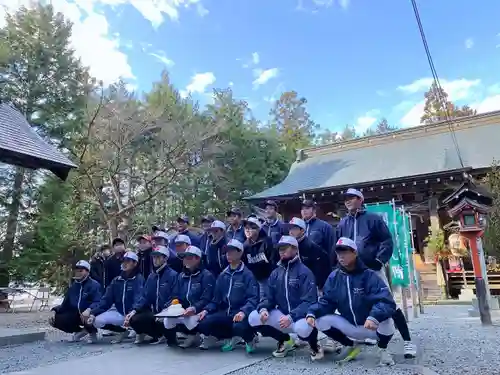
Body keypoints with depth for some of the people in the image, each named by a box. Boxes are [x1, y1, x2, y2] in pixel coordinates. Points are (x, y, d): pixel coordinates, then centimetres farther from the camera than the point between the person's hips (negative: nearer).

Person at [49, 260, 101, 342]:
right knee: (55, 320, -12)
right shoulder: (73, 287, 12)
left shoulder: (94, 285, -10)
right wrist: (54, 311, -6)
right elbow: (65, 304, 13)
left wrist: (89, 309, -41)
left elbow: (98, 302, -22)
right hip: (75, 316, 6)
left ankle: (92, 331, 0)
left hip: (88, 315, -6)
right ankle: (81, 331, 8)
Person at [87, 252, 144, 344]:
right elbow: (106, 299, 3)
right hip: (120, 313, 6)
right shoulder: (116, 280, 9)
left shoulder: (139, 279, -10)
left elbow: (138, 299, -22)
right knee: (97, 321, -14)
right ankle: (123, 331, 8)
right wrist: (93, 313, -11)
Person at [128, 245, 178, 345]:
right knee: (133, 320, -15)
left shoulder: (173, 275, -11)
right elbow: (144, 296, 9)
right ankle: (159, 334, 6)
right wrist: (134, 310, -6)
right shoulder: (151, 276, 12)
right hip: (153, 312, 7)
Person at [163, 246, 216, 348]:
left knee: (189, 319, -35)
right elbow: (175, 296, 12)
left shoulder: (207, 275, -6)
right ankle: (192, 334, 3)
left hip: (199, 312, -5)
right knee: (167, 321, -21)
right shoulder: (181, 276, 15)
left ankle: (193, 334, 1)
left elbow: (206, 299, -15)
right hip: (183, 312, 6)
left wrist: (194, 308, -32)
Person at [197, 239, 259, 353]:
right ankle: (231, 337, 9)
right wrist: (206, 310, -3)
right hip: (225, 313, 6)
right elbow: (216, 299, 14)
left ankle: (250, 339, 2)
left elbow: (253, 298, -14)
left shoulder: (247, 274, -5)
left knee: (239, 326, -37)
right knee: (203, 323, -18)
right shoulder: (223, 275, 13)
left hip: (240, 314, -6)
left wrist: (243, 312, -31)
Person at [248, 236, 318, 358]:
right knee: (253, 317, -14)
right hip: (282, 315, 6)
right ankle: (284, 340, 9)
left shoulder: (304, 272, -11)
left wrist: (291, 317, -30)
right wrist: (263, 309, -16)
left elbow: (309, 301, -19)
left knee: (302, 328, -40)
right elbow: (268, 297, 7)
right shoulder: (275, 273, 7)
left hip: (300, 317, -6)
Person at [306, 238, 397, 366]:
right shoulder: (334, 277, -5)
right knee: (320, 320, -16)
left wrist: (374, 317, -47)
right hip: (349, 326, 4)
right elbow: (326, 302, -5)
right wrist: (312, 313, -24)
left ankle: (382, 350, 3)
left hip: (371, 326, -4)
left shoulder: (369, 275, -19)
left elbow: (388, 302, -28)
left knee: (386, 322, -34)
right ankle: (350, 346, 11)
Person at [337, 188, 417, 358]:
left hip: (373, 269, -4)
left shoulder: (373, 218, -2)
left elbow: (387, 241, -6)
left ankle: (408, 342, 5)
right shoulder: (343, 223, 11)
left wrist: (379, 260, -15)